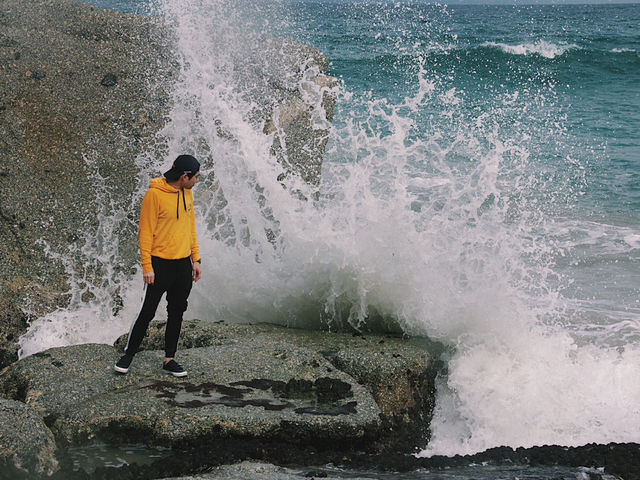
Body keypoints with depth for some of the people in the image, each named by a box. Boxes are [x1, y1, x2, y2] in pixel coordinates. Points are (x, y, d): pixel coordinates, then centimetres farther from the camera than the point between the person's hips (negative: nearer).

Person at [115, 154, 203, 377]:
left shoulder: (187, 193, 8)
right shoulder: (154, 194, -14)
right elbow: (146, 231, -13)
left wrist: (196, 259, 11)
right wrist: (147, 266, -15)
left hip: (184, 264, 6)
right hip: (160, 264, -6)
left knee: (177, 313, 10)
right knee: (148, 312, -1)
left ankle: (169, 359, 19)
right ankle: (128, 355, 14)